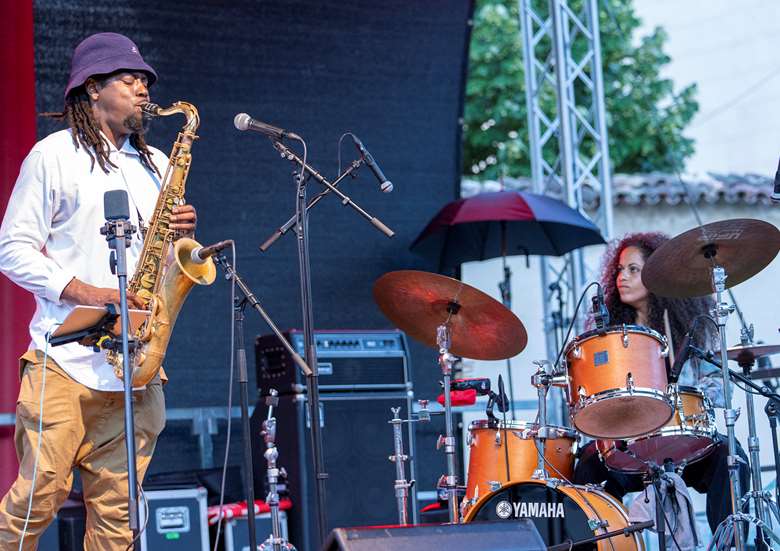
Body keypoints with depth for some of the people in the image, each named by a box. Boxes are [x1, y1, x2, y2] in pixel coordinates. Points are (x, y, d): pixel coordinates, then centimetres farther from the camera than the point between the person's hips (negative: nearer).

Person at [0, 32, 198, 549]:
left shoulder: (156, 165, 19)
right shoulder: (54, 155, 2)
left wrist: (181, 232, 1)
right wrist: (84, 293, -15)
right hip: (66, 357, -5)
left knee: (116, 507, 3)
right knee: (42, 493, -9)